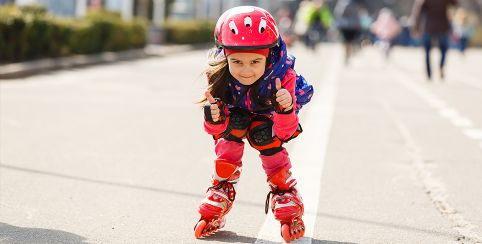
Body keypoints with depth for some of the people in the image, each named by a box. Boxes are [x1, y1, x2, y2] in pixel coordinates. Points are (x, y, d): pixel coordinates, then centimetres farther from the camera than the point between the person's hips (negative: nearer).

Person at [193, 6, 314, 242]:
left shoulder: (282, 76, -39)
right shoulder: (218, 76, -36)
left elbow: (284, 132, -35)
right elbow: (217, 130, -27)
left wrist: (286, 111, -57)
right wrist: (214, 120, -50)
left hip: (269, 115, -1)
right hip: (236, 111, 1)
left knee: (265, 137, -28)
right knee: (232, 127, -30)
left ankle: (286, 196, -5)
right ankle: (220, 195, -13)